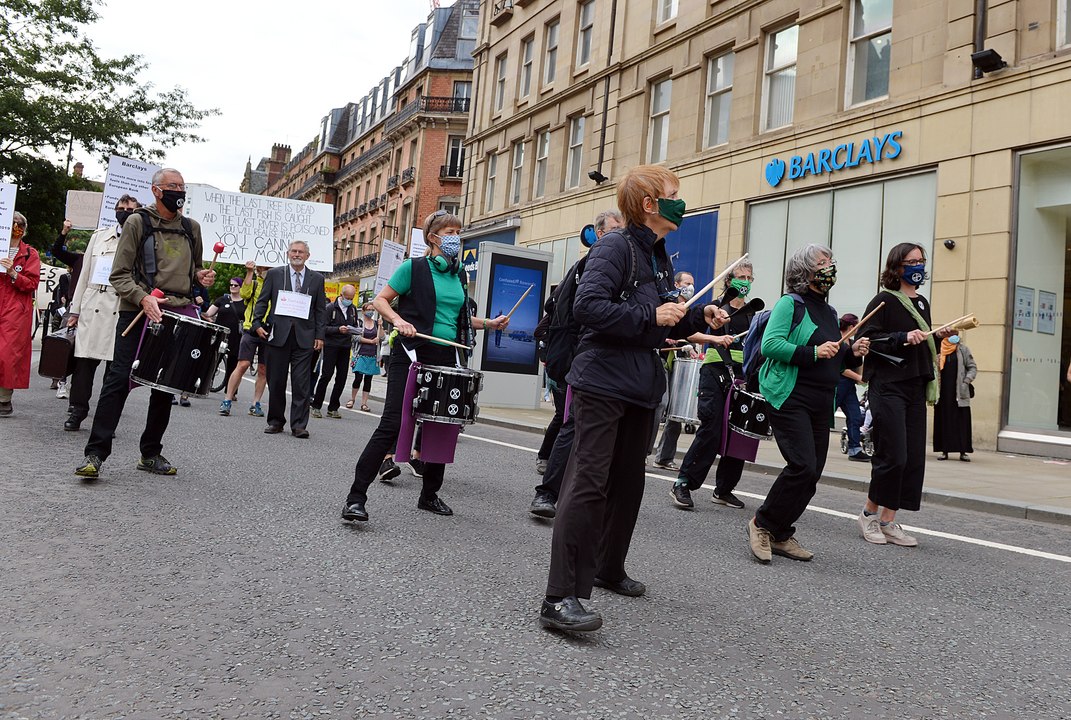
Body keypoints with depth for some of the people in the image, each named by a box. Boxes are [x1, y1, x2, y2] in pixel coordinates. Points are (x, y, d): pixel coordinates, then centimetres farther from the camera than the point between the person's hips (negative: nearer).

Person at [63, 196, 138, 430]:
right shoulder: (99, 236, 16)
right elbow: (85, 274, 16)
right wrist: (75, 309, 11)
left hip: (124, 310, -3)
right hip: (93, 306, 3)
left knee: (116, 364, 0)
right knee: (84, 359, 2)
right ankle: (76, 411, 13)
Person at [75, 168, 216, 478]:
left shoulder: (192, 228, 15)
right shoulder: (137, 222, 2)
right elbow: (119, 274, -3)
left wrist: (201, 276, 5)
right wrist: (143, 298, -20)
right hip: (137, 312, -4)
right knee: (119, 380, -10)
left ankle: (151, 453, 18)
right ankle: (95, 453, -6)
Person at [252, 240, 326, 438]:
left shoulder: (317, 279, 10)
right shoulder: (274, 274, 9)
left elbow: (320, 309, 9)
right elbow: (262, 301, 8)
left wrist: (319, 335, 2)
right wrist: (257, 323, -5)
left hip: (304, 337, 0)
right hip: (278, 334, 1)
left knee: (301, 383, -4)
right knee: (276, 381, 6)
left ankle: (299, 425, 0)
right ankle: (275, 421, 17)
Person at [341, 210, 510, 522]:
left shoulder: (460, 274, 14)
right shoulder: (414, 267, -3)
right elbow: (380, 300, -1)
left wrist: (488, 323, 10)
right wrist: (399, 321, -19)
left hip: (445, 359, 6)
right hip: (412, 355, -6)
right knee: (391, 424, -12)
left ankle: (430, 495, 25)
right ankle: (356, 496, -8)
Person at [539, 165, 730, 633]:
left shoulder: (659, 258, 17)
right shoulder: (615, 247, -9)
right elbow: (587, 306, -23)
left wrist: (699, 319, 6)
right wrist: (650, 316, -21)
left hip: (641, 386, 9)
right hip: (602, 382, -9)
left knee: (628, 481, 17)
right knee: (588, 483, -13)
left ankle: (609, 568, 34)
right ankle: (561, 598, -11)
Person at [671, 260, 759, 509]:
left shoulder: (753, 313, 17)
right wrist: (715, 338, -25)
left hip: (742, 375, 5)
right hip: (716, 371, -5)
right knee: (711, 430, -13)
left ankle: (723, 490, 13)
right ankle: (684, 483, -6)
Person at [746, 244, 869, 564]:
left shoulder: (829, 312, 20)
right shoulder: (790, 303, -4)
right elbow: (769, 344, -17)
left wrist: (853, 353, 6)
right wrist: (812, 352, -21)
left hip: (821, 405, 8)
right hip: (790, 399, -8)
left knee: (812, 474, 6)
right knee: (803, 466, -18)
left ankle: (780, 535, 18)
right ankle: (762, 523, 1)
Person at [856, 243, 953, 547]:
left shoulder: (922, 303, 18)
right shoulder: (884, 301, -5)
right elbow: (864, 338, -15)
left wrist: (938, 337, 8)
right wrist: (903, 338, -22)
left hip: (915, 388, 8)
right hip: (888, 387, -8)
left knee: (914, 459, 4)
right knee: (893, 456, -9)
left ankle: (888, 521, 11)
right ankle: (869, 513, 12)